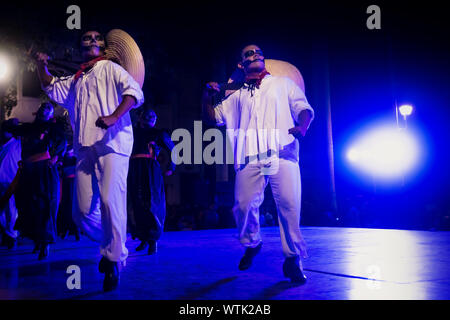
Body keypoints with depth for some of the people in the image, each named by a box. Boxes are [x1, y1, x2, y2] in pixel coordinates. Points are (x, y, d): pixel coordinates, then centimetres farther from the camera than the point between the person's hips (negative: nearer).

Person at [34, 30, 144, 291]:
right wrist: (42, 66, 22)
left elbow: (134, 92, -7)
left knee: (110, 202, -16)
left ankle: (114, 262, -4)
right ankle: (109, 243, 24)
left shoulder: (110, 69, 8)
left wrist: (114, 116, -22)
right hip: (85, 149, 6)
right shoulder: (76, 81, 27)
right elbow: (51, 87, 41)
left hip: (111, 144, -6)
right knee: (83, 211, -1)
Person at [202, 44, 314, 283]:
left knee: (289, 205, -15)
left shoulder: (283, 84, 23)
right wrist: (207, 94, 8)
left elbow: (304, 108, 14)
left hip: (282, 153, -2)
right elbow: (213, 116, 28)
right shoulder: (238, 95, 29)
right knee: (243, 205, -7)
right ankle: (252, 244, 21)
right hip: (250, 158, 2)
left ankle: (293, 258, -2)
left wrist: (302, 126, -10)